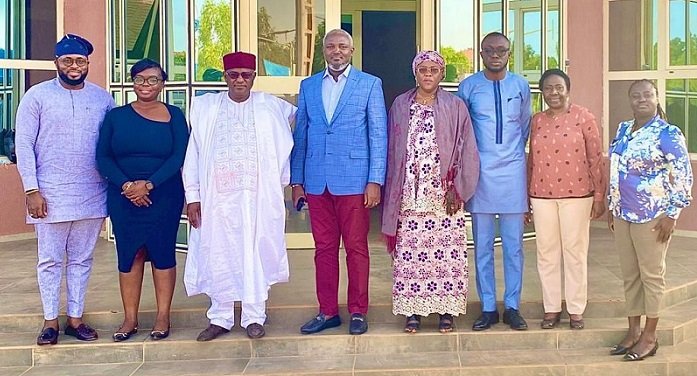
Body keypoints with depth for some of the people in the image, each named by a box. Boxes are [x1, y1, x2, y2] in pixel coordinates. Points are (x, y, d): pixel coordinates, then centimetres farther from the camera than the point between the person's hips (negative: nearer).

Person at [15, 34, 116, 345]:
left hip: (92, 194, 2)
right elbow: (24, 145, -4)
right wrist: (32, 190, -9)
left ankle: (76, 318, 22)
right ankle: (51, 321, 19)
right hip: (50, 194, -2)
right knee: (50, 260, 6)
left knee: (82, 259, 11)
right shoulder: (37, 96, -2)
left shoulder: (103, 98, 5)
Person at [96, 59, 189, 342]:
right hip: (123, 197, 2)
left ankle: (163, 317, 11)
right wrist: (127, 185, -13)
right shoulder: (116, 116, 7)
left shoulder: (174, 115, 2)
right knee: (128, 254, 4)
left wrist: (148, 185, -16)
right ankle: (130, 319, 13)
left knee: (162, 253, 1)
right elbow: (103, 157, 1)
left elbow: (179, 156, -7)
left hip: (164, 196, -1)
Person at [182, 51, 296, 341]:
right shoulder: (204, 107, 8)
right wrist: (192, 195, 0)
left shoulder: (272, 107, 6)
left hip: (258, 195, -1)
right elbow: (193, 153, 6)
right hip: (216, 195, 1)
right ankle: (220, 318, 16)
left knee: (256, 253, 1)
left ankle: (254, 317, 12)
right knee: (217, 254, 5)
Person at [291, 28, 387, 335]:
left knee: (356, 248, 4)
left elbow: (378, 135, -1)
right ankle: (327, 311, 19)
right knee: (324, 249, 9)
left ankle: (358, 312, 15)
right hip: (317, 181, 3)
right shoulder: (308, 86, 12)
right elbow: (300, 135, 13)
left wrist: (375, 180, -8)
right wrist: (296, 180, 8)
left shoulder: (370, 84, 3)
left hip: (354, 180, -3)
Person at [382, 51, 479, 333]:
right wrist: (393, 191, 5)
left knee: (446, 250, 0)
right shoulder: (400, 106, 10)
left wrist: (457, 189, -6)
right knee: (410, 251, 2)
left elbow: (466, 150, 1)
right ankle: (413, 310, 12)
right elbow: (392, 151, 10)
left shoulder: (455, 107, 4)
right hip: (410, 195, 1)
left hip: (443, 194, -1)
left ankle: (446, 309, 11)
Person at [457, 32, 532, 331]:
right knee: (482, 245, 4)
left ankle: (512, 307, 15)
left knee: (513, 245, 5)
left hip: (513, 172, 1)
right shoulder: (468, 86, 1)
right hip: (480, 172, -1)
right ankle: (488, 308, 13)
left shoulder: (521, 86, 5)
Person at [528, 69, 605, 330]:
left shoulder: (583, 118, -2)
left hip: (576, 194, -3)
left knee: (575, 252, 4)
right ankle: (551, 308, 19)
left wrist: (599, 196, -5)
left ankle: (576, 310, 15)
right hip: (542, 196, 3)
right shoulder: (537, 121, 9)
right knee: (546, 253, 7)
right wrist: (526, 197, 12)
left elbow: (596, 159, -3)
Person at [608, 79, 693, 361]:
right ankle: (633, 331, 23)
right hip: (623, 214, 7)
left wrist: (672, 214, -14)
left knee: (652, 274, 3)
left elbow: (684, 175, -11)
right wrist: (612, 207, 16)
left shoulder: (668, 133, -9)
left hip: (652, 216, -6)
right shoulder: (623, 130, 10)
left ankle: (649, 337, 14)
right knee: (629, 274, 12)